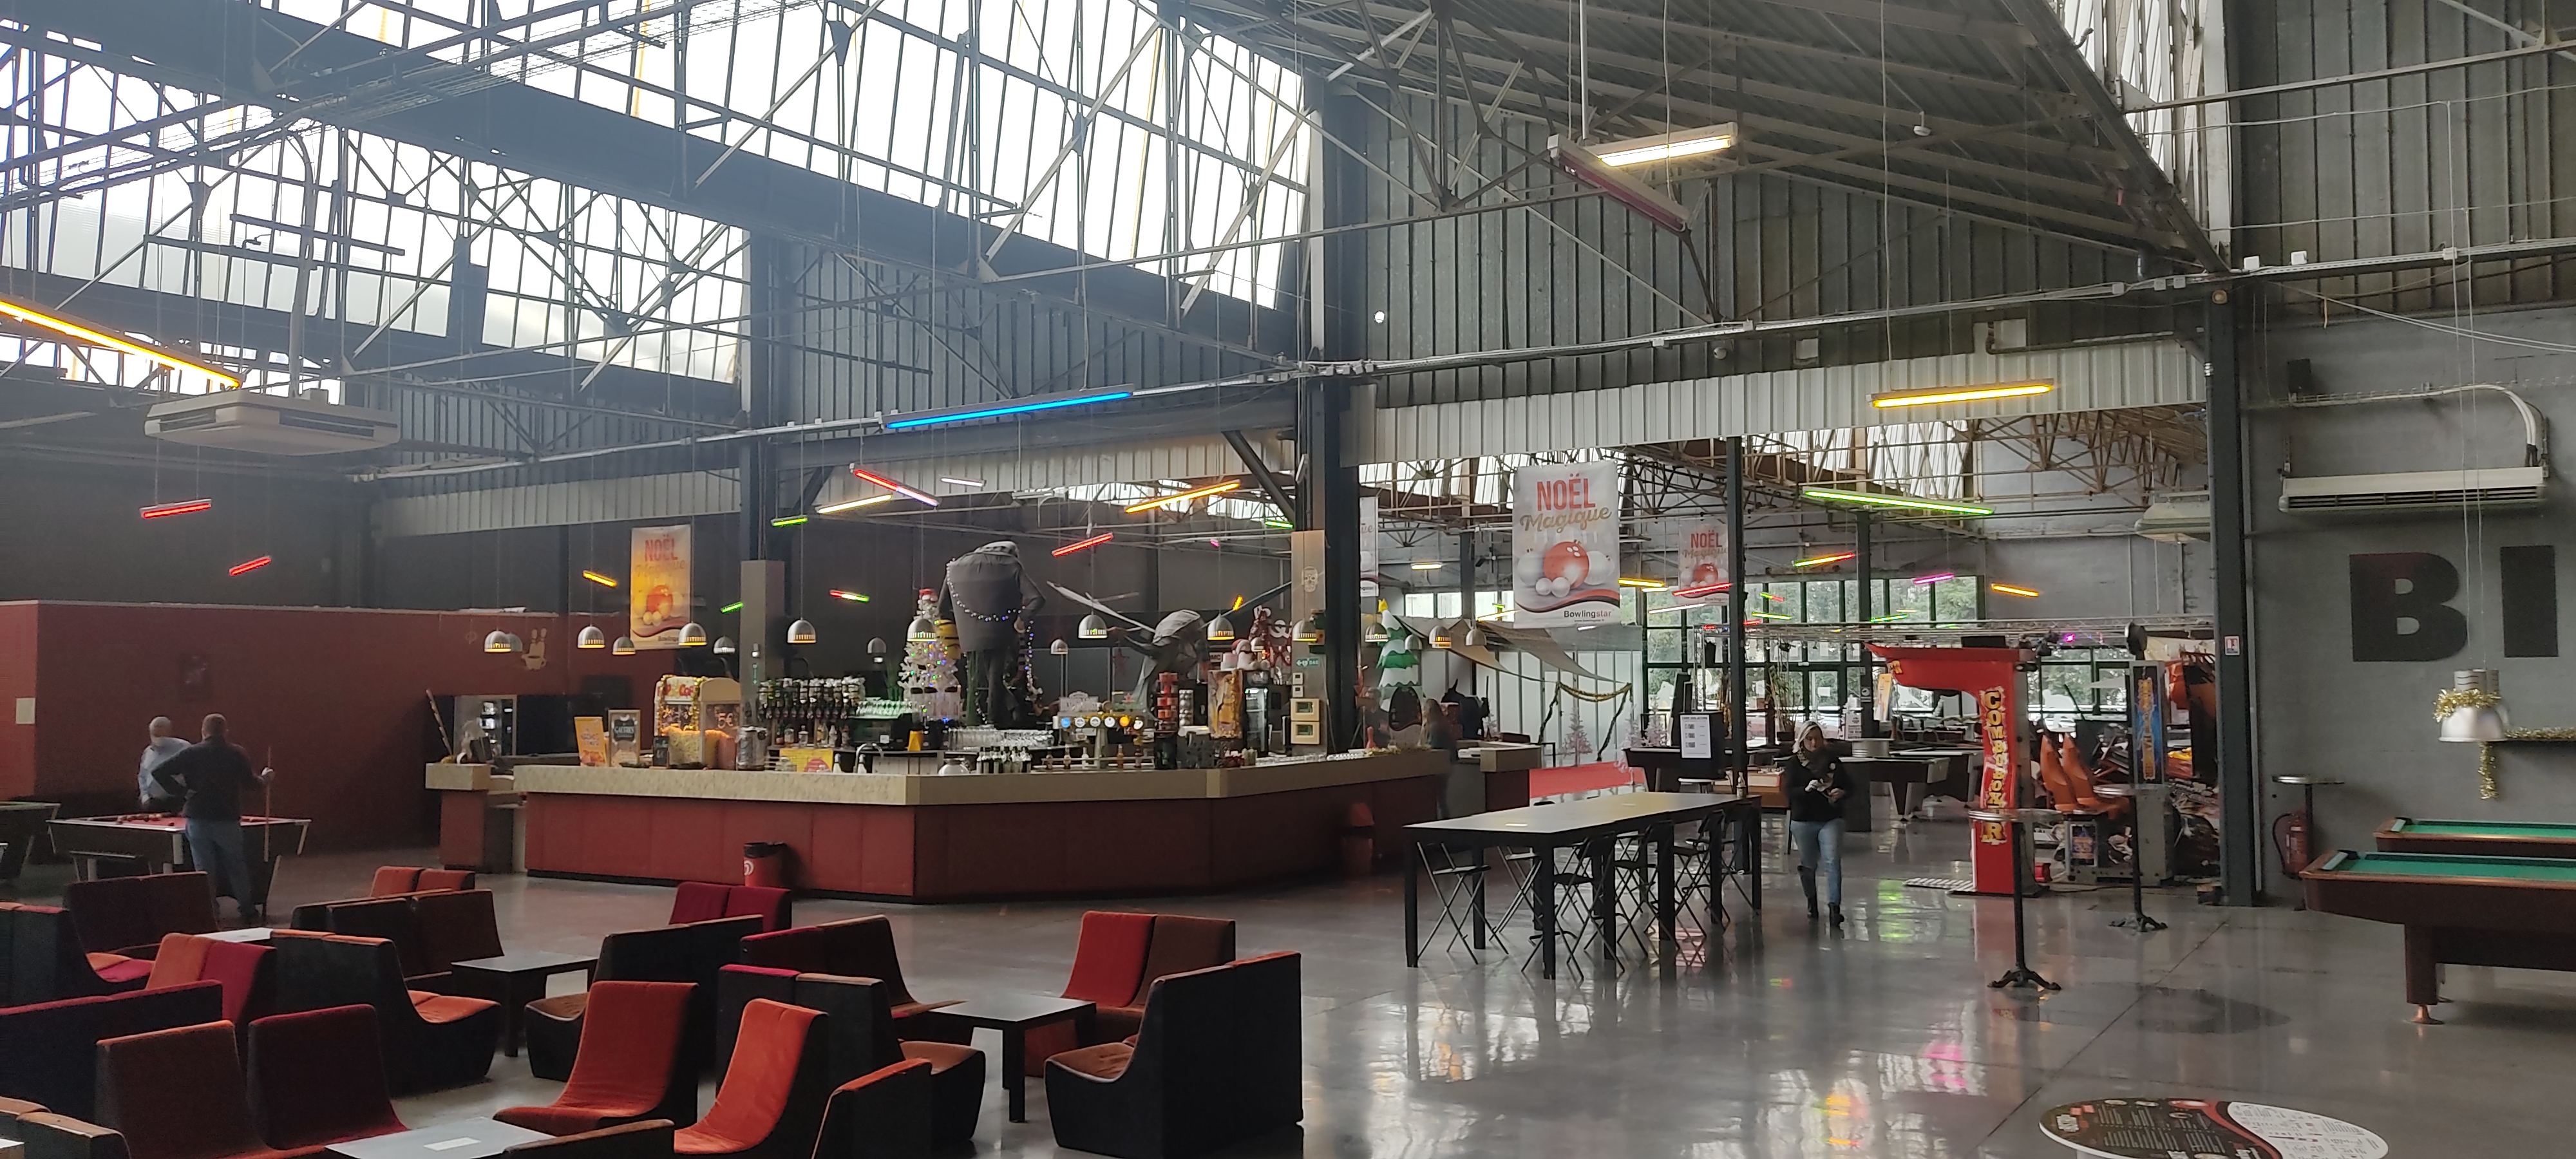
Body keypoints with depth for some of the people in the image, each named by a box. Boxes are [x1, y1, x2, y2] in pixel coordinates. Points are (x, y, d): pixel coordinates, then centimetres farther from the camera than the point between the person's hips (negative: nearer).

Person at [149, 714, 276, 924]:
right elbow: (250, 781, 3)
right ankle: (248, 912, 20)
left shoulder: (191, 753, -1)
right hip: (227, 820, 0)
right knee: (237, 868, 14)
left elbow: (159, 773, -7)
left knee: (204, 871, 6)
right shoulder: (237, 753, -1)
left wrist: (183, 792, -1)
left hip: (198, 822, 0)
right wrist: (265, 778, 24)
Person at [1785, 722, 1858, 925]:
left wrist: (1841, 793, -15)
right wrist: (1807, 789, -29)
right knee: (1808, 865, 11)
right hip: (1803, 821, 0)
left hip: (1831, 819, 0)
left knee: (1832, 862, -14)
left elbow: (1850, 787, 7)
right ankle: (1811, 901, 33)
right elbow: (1789, 792, -11)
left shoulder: (1833, 760, 4)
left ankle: (1834, 905, -17)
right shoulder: (1795, 763, -2)